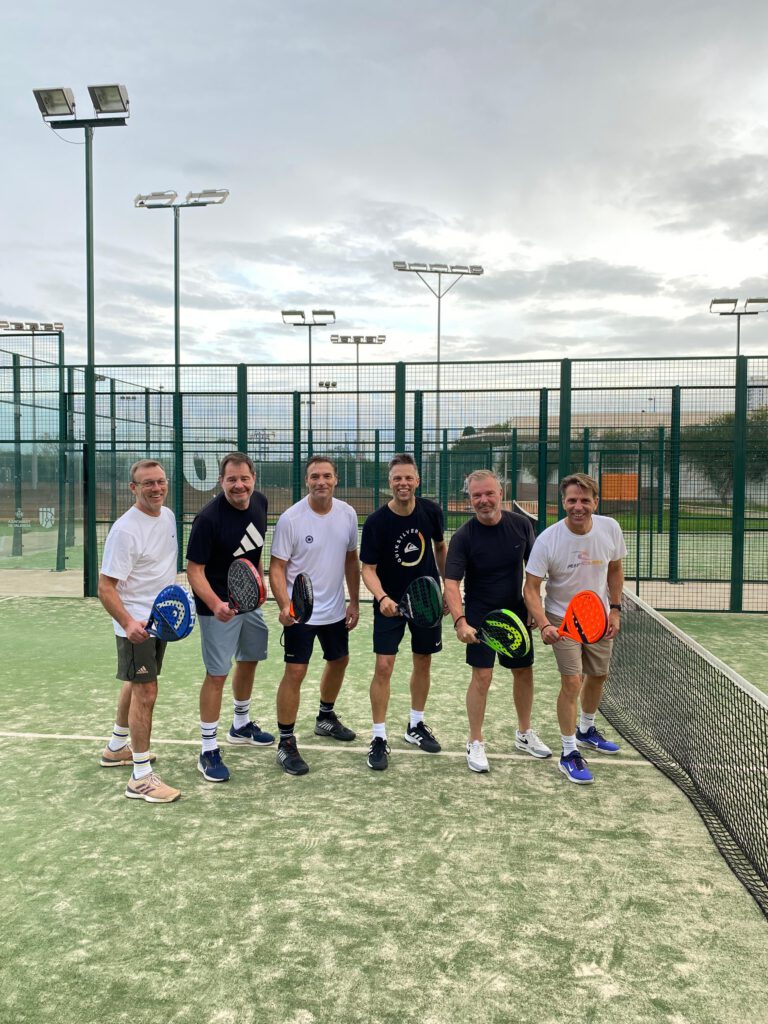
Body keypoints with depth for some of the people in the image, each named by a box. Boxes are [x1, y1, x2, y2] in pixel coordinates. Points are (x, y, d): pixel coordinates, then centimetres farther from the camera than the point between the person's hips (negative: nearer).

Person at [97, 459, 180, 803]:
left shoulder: (168, 516, 3)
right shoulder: (125, 530, -22)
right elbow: (105, 587, -23)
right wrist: (128, 623, -35)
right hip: (136, 625, -9)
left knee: (136, 685, 22)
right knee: (146, 692, -8)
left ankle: (116, 749, 41)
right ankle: (141, 778, 2)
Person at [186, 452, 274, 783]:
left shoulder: (260, 502, -4)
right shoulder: (208, 517, -25)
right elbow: (194, 570, -23)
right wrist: (215, 604, -37)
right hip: (218, 607, -7)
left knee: (249, 661, 21)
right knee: (217, 675, -4)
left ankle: (241, 726, 43)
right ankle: (208, 750, 10)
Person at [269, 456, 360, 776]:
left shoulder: (347, 514, -2)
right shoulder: (290, 518, -17)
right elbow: (277, 567, -15)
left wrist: (354, 603, 9)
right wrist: (285, 605, -29)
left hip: (335, 610, 6)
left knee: (339, 661, 20)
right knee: (295, 672, -8)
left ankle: (326, 718, 45)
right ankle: (286, 743, 6)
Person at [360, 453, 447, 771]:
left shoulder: (431, 511, -8)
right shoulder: (376, 522, -18)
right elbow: (368, 568, -17)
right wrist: (381, 597, -35)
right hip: (390, 603, -3)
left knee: (423, 663, 14)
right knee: (383, 667, -8)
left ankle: (415, 726, 33)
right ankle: (379, 738, 7)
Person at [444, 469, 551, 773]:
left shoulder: (520, 525, -7)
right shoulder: (463, 537, -18)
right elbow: (451, 583, -24)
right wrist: (460, 622, -38)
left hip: (516, 612, 4)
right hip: (480, 616, -4)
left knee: (524, 671, 13)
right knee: (482, 676, -7)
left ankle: (524, 734, 35)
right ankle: (475, 743, 12)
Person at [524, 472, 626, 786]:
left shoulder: (610, 528, -13)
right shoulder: (547, 540, -25)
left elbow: (615, 569, 5)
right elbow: (532, 588, -21)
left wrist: (615, 609, 1)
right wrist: (543, 625, -34)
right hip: (562, 619, -5)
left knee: (598, 675, 18)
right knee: (572, 681, -12)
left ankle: (586, 731, 44)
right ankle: (569, 754, 4)